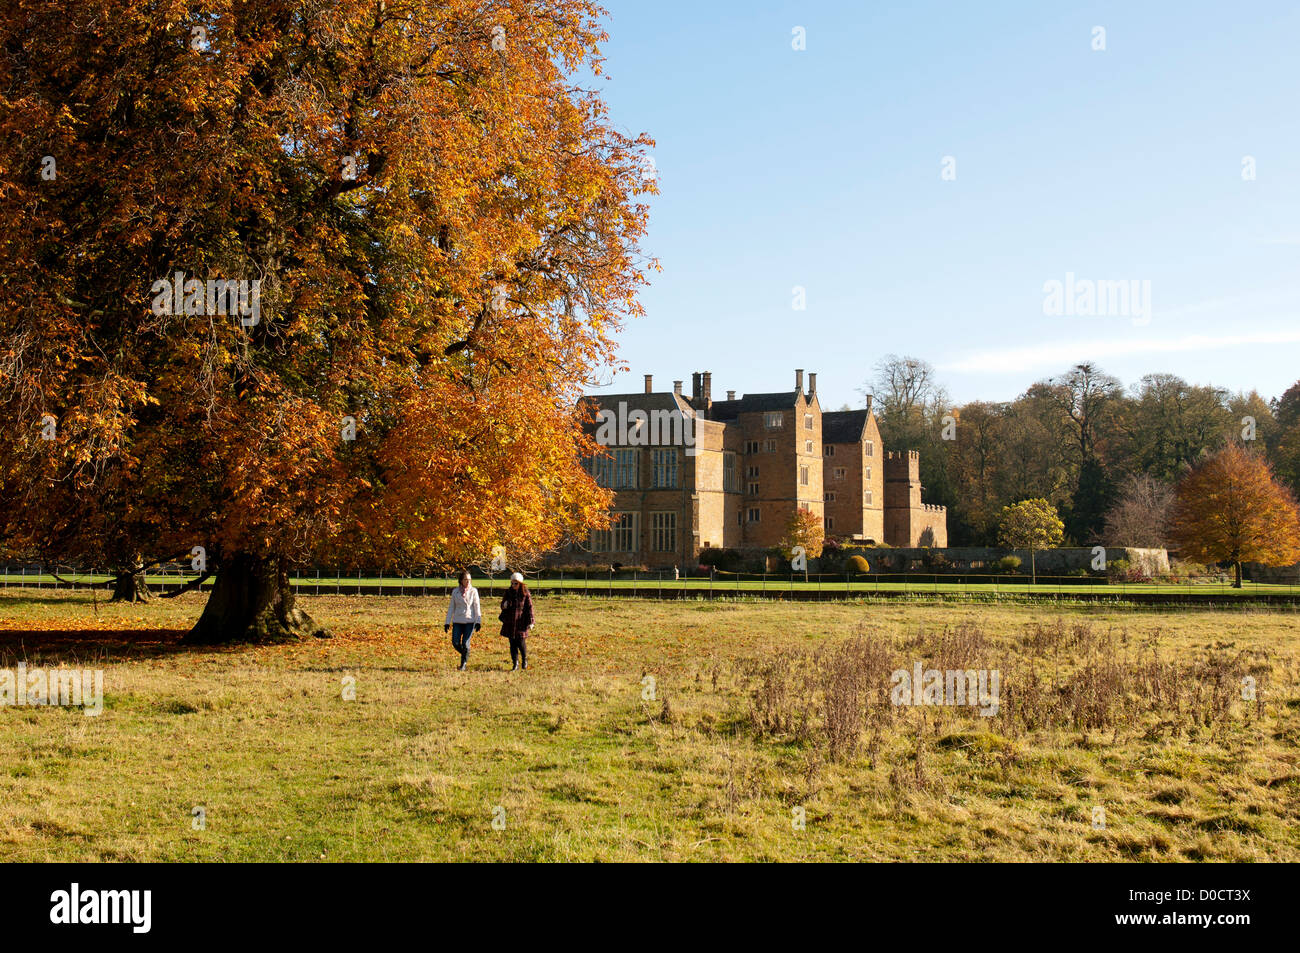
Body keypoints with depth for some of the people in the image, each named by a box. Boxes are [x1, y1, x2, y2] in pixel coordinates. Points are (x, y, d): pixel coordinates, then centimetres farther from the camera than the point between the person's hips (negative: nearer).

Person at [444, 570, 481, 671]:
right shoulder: (455, 591, 6)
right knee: (455, 643, -5)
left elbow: (477, 607, 0)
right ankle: (465, 655, 24)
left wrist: (478, 621, -9)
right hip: (457, 621, 2)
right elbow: (451, 607, 10)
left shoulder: (473, 591, 1)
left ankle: (463, 663, 10)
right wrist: (447, 622, 6)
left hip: (470, 621, -2)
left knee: (465, 643, -7)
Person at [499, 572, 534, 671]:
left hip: (521, 622, -3)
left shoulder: (525, 594, -4)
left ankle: (524, 659, 23)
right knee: (513, 644, 3)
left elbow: (529, 608, -3)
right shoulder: (508, 593, 6)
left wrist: (530, 622, -8)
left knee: (521, 642, -3)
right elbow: (502, 605, 15)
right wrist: (504, 605, -10)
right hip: (510, 623, 3)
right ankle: (516, 664, 9)